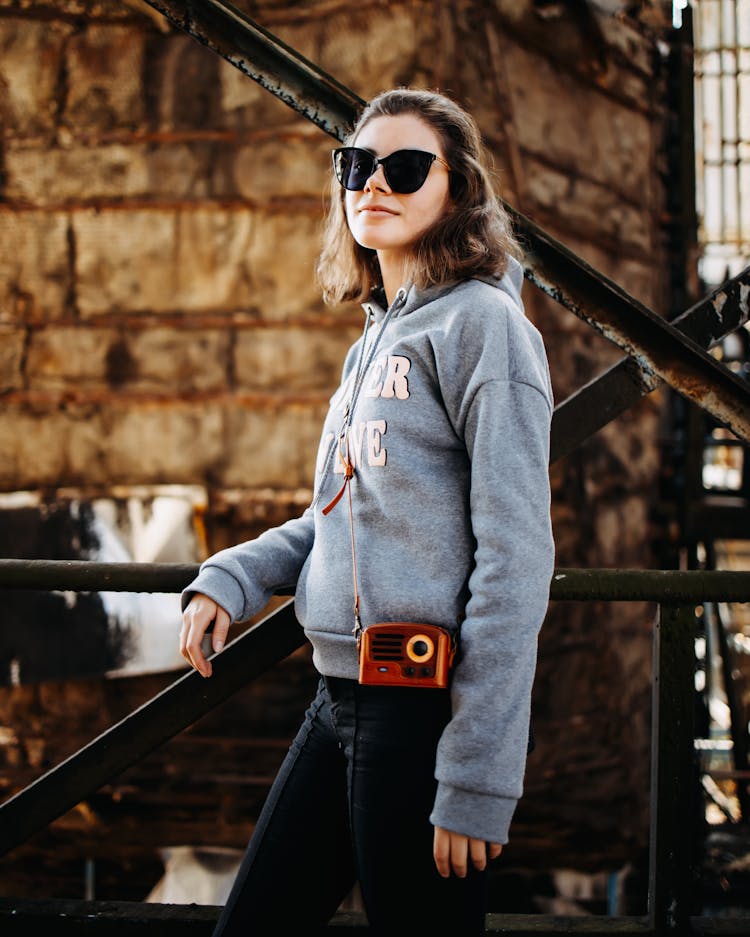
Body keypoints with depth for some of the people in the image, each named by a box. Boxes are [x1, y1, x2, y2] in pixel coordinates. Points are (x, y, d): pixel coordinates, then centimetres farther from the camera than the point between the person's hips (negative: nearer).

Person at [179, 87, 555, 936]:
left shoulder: (481, 322, -9)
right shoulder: (374, 341, 18)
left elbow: (516, 556, -15)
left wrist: (477, 778, -19)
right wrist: (230, 580, 7)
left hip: (426, 706, -9)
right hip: (341, 701, 9)